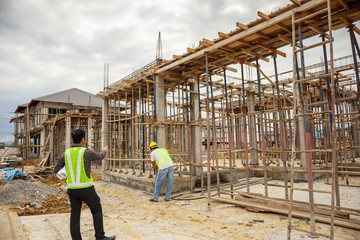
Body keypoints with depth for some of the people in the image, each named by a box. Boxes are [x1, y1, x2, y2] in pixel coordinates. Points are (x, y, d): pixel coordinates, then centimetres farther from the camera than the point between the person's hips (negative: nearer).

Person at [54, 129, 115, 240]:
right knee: (97, 211, 10)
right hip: (85, 188, -5)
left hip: (72, 188, 5)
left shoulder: (66, 153, 3)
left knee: (75, 215, 11)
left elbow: (56, 170, 10)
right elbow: (99, 157, 8)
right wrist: (104, 151, 31)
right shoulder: (86, 152, -13)